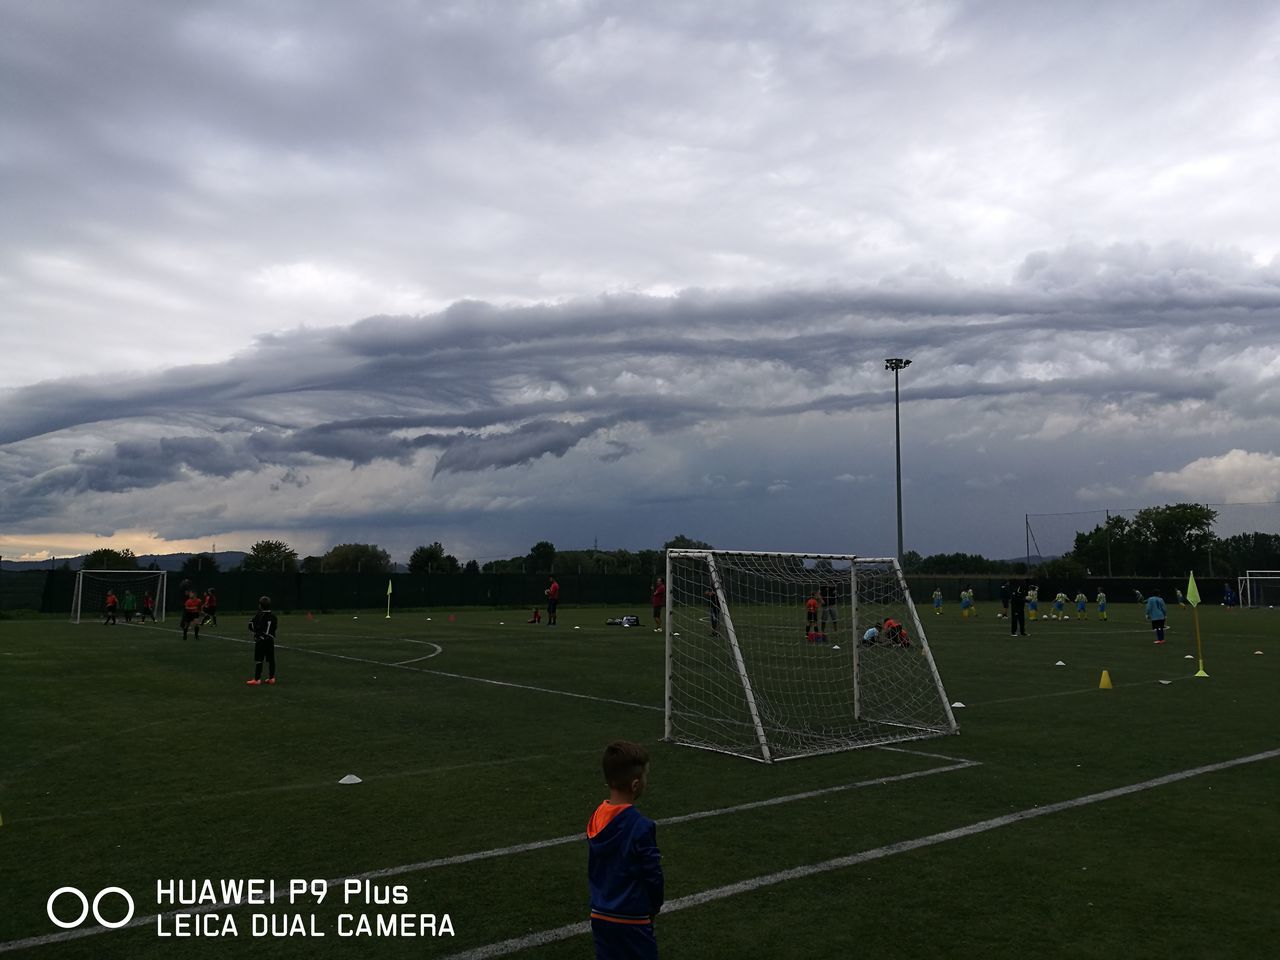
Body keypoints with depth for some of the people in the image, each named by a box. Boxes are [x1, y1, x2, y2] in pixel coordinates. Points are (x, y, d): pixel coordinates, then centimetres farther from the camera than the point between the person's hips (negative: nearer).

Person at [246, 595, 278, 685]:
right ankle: (271, 678, 11)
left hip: (260, 640, -5)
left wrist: (255, 631, 14)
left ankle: (257, 679, -1)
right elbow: (276, 627, 14)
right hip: (270, 640, 5)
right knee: (271, 660, 8)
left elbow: (251, 626, -4)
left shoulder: (259, 615, -10)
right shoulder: (273, 616, 4)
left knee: (258, 660, -2)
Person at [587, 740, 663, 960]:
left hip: (600, 916, 6)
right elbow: (652, 875, -13)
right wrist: (655, 905, 5)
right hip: (631, 920, -6)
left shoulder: (597, 818, -2)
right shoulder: (641, 827, -22)